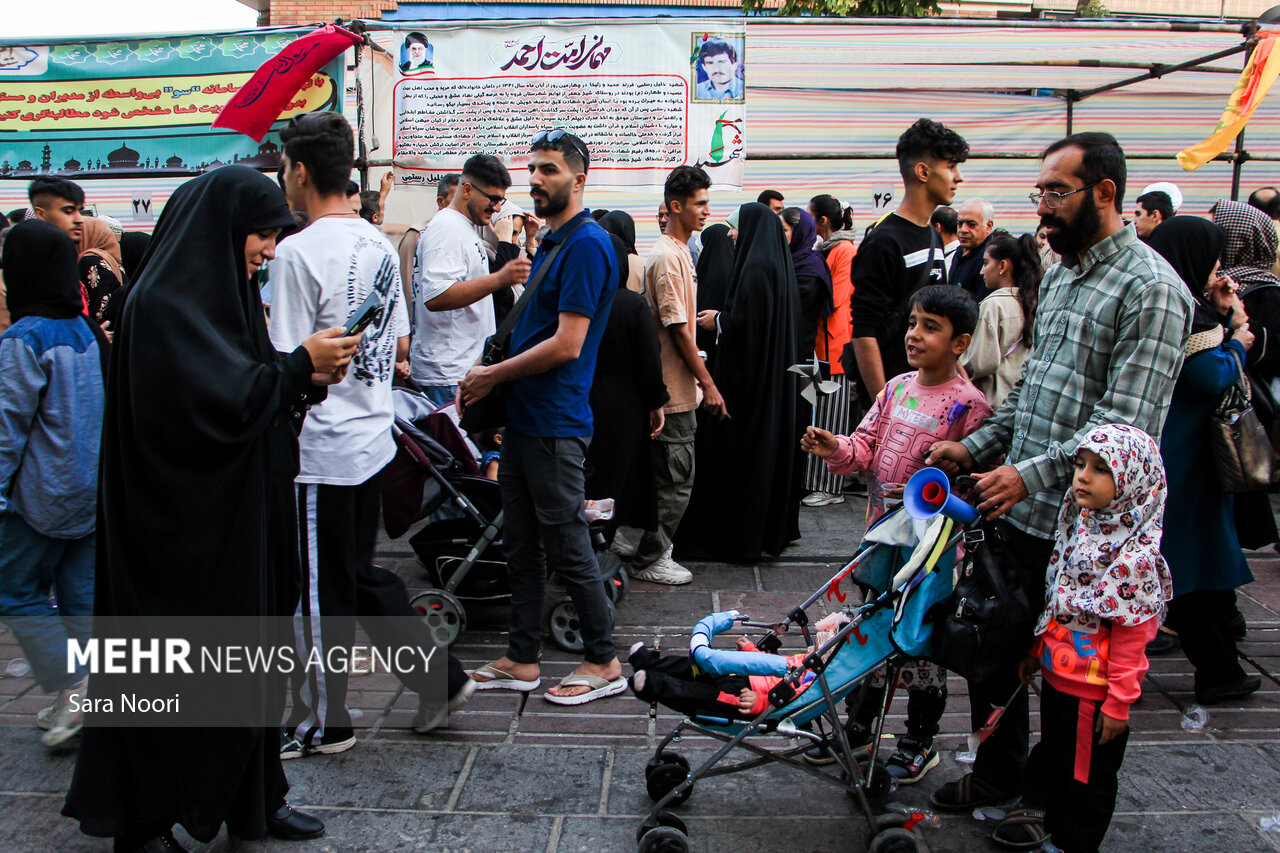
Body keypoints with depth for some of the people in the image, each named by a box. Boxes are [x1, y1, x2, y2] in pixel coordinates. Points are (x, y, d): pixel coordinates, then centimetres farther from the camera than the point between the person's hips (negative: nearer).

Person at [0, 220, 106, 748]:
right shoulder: (87, 332, 7)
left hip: (44, 493, -7)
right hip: (93, 488, 7)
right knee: (81, 594, 12)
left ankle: (70, 689, 0)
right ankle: (84, 703, 18)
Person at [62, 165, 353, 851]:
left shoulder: (221, 293, 13)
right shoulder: (164, 302, -16)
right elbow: (221, 402, -25)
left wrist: (307, 377, -2)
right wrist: (300, 365, -17)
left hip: (237, 518, 9)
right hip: (184, 527, -9)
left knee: (247, 651, 15)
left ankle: (251, 797, 27)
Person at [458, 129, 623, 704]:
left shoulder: (586, 245, -15)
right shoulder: (550, 242, 16)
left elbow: (566, 345, -21)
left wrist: (494, 375, -12)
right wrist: (491, 374, 8)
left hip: (555, 425, -10)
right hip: (523, 419, 10)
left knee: (568, 547, -1)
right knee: (522, 546, 14)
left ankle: (603, 662, 14)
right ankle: (521, 660, 25)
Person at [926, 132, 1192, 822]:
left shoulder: (1150, 289, -15)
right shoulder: (1059, 275, 14)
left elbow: (1126, 423, -22)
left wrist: (1032, 473, -27)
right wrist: (977, 446, 10)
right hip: (1016, 508, 8)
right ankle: (998, 773, 37)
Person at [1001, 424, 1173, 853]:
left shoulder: (1135, 557, -23)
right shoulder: (1079, 527, 1)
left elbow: (1131, 638, -21)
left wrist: (1119, 703, -18)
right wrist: (1038, 649, 17)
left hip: (1094, 689, -7)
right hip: (1057, 673, 7)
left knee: (1088, 771, 12)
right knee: (1051, 751, 26)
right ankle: (1037, 811, 45)